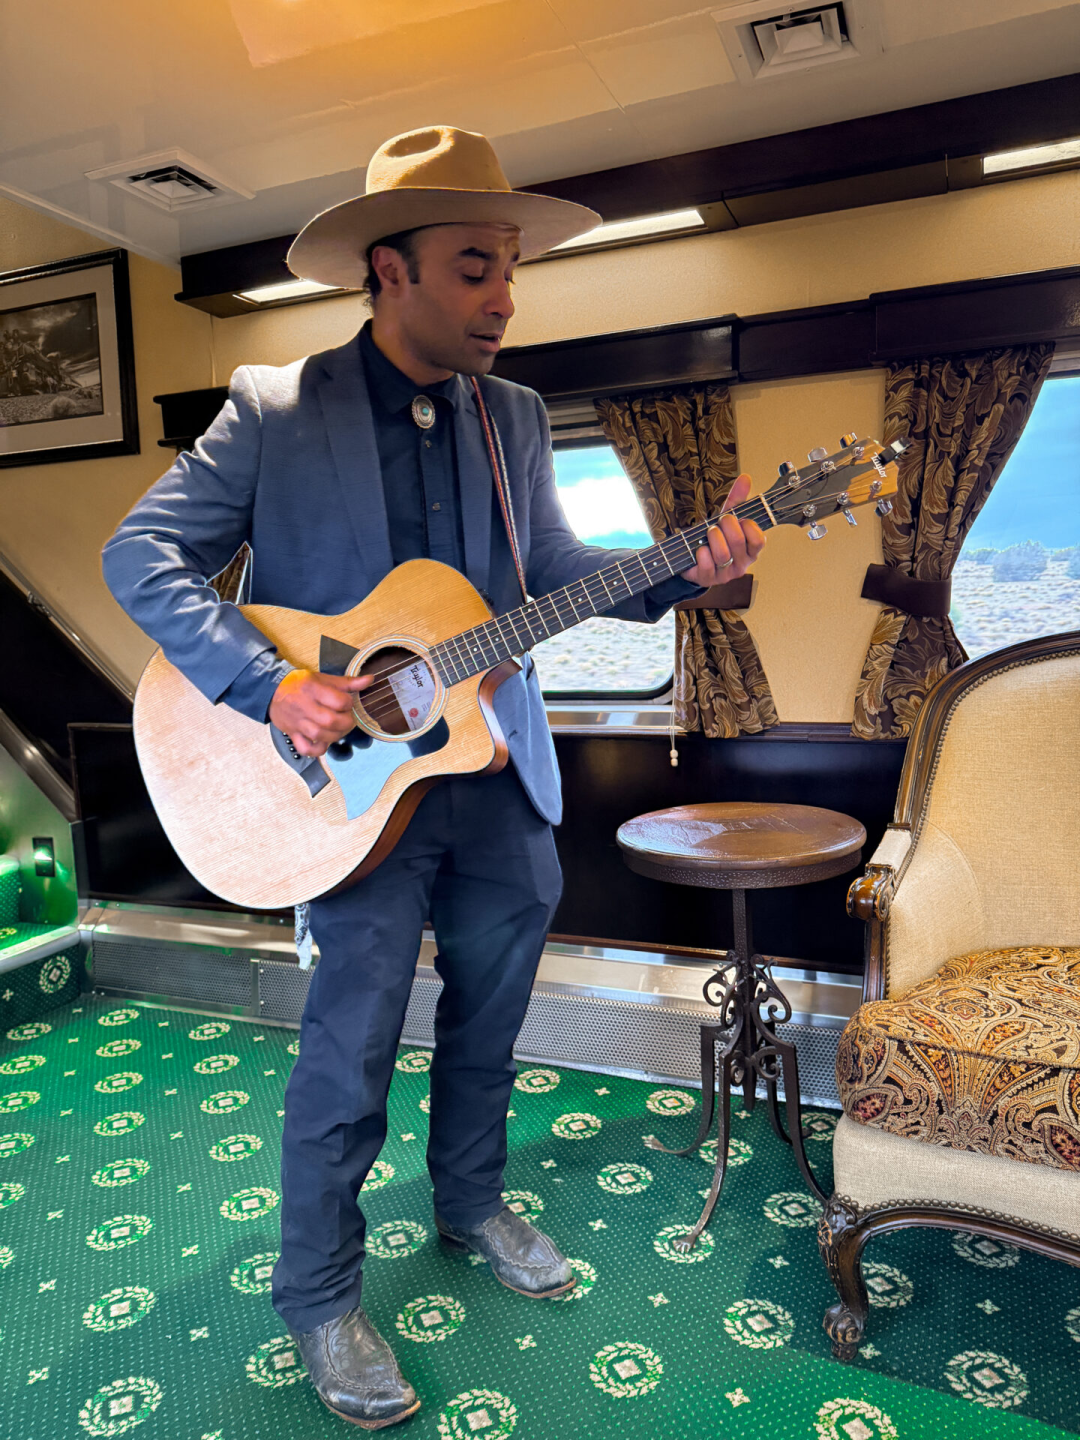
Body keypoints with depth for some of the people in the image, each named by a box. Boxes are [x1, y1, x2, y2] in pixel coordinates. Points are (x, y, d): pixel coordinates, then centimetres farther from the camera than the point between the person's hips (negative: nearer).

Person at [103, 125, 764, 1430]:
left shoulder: (513, 415, 8)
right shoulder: (274, 408, -7)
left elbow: (550, 569, 9)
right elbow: (142, 554, -8)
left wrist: (678, 571, -9)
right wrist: (271, 687, -21)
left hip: (499, 772, 5)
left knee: (488, 1014, 18)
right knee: (352, 1050, 2)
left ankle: (471, 1202, 44)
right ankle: (318, 1296, 27)